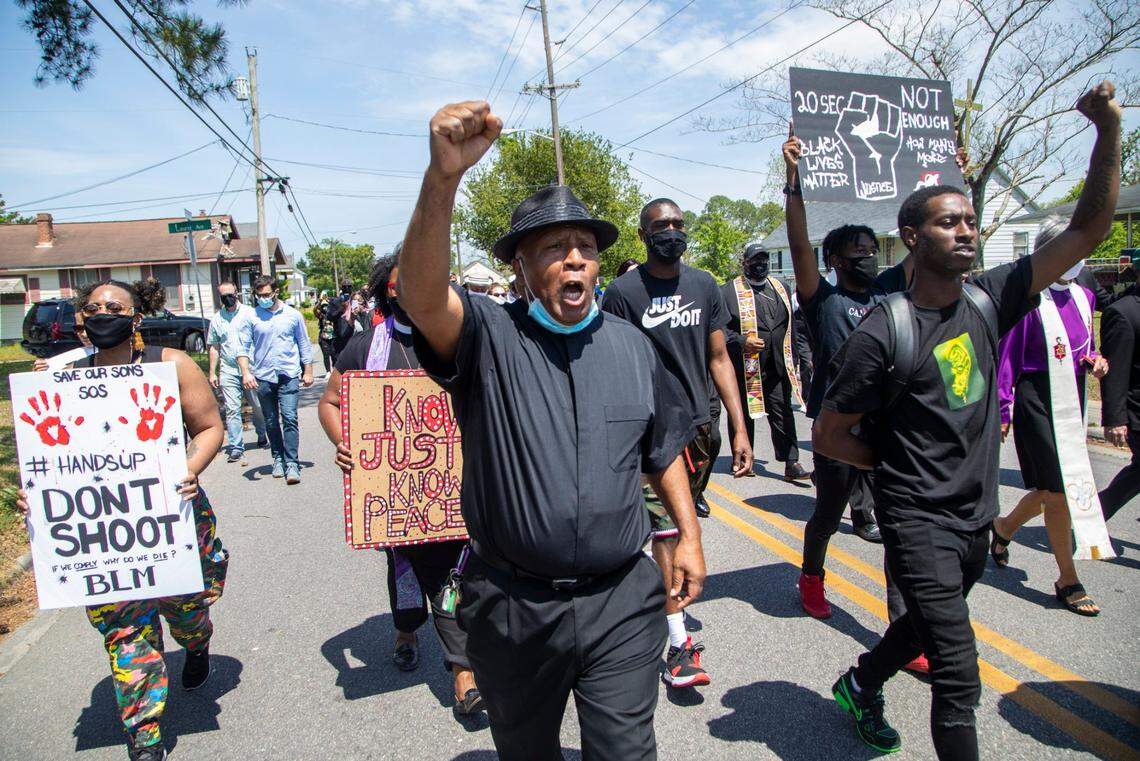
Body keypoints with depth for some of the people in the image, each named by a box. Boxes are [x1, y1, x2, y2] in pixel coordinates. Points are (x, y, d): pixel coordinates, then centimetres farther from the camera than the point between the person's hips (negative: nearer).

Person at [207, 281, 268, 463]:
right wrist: (212, 373, 10)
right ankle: (235, 448, -1)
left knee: (259, 406, 6)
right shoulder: (216, 319, 11)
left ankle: (261, 435, 31)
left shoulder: (249, 313, 4)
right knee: (232, 409, -4)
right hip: (228, 371, 1)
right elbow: (214, 347, 14)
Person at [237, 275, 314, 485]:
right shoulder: (251, 318, 4)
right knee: (271, 422, 11)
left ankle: (292, 464, -10)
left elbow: (304, 345, 11)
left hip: (289, 375, -2)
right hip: (263, 377, 2)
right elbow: (243, 348, 2)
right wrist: (246, 372, -11)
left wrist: (308, 371, 9)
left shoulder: (292, 315, 5)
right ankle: (278, 459, 24)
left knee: (289, 419, -11)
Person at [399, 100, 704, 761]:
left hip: (622, 603, 2)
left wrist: (689, 535, 8)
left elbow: (664, 448, 13)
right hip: (513, 607, -1)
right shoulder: (488, 336, -11)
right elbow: (421, 296, -33)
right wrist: (444, 176, -46)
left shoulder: (631, 344, 4)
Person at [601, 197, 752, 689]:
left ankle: (665, 592, 41)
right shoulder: (623, 292, -7)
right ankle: (679, 646, 4)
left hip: (699, 425, 5)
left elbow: (719, 360, 8)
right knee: (668, 531, -4)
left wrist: (739, 429, 3)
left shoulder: (704, 286, 7)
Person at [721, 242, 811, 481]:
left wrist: (792, 360, 14)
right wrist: (741, 341, -20)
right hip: (745, 366, -4)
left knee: (783, 414, 4)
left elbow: (791, 326, 19)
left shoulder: (781, 288, 15)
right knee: (743, 414, 8)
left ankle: (791, 464, 7)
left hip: (778, 366, 4)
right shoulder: (728, 291, -3)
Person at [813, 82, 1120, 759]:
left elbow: (1088, 230, -2)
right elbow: (830, 436, -12)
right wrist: (898, 462, -3)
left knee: (928, 623, 26)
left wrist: (1110, 130, -11)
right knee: (960, 679, -6)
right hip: (918, 520, -7)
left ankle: (861, 684, 51)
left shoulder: (990, 300, -1)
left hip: (977, 515, 7)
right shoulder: (883, 334, -18)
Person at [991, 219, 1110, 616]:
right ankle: (1068, 580, 11)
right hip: (1037, 400, -7)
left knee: (1051, 489, 14)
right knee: (1057, 491, -3)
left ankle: (1003, 527, 41)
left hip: (1072, 399, 7)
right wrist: (1002, 410, -12)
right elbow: (1007, 356, -11)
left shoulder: (1083, 296, 9)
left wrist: (1095, 361, -1)